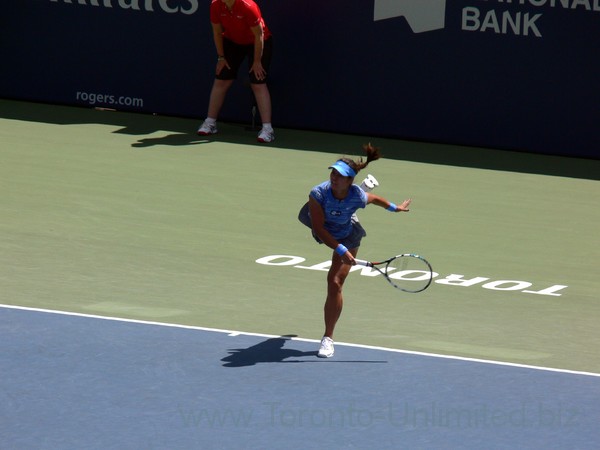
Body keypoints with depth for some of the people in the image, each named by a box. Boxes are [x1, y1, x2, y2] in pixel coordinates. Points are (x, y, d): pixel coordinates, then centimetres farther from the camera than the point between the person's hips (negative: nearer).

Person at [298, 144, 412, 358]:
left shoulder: (358, 197, -36)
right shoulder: (318, 193, -41)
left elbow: (375, 199, -11)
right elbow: (319, 229, -39)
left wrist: (395, 208, 7)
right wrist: (341, 250, -49)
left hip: (347, 237, -2)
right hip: (323, 232, 2)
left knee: (335, 283, -13)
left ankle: (328, 338, -2)